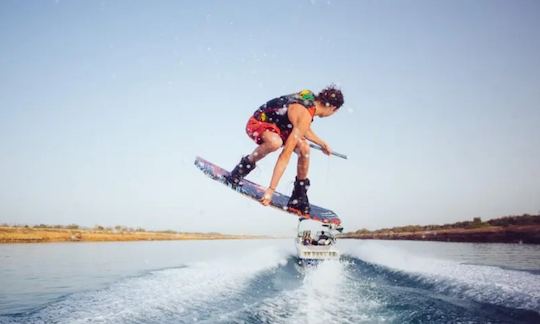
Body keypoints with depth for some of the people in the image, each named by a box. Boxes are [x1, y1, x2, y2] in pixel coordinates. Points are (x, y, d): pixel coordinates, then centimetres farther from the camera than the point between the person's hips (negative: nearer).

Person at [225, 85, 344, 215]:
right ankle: (246, 163, -12)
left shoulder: (311, 97, -4)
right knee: (275, 142, -41)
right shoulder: (305, 116, -30)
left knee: (304, 148, -9)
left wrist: (322, 143, 25)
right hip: (257, 124, -9)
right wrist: (271, 190, -36)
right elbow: (286, 155, -35)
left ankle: (299, 196, 7)